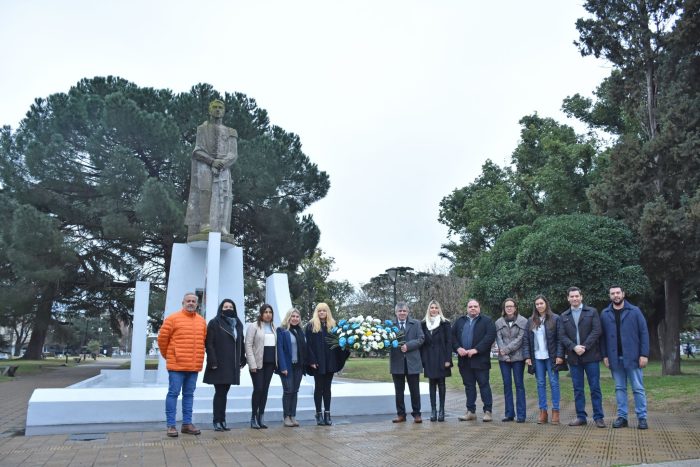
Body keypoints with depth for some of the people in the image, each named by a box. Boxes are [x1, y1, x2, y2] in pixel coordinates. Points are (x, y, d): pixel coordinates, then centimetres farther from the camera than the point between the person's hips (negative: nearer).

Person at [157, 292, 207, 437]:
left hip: (194, 365, 5)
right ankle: (171, 425, 6)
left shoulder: (201, 321, 10)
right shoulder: (173, 318, -4)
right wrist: (167, 355, 8)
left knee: (189, 395, 10)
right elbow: (162, 338, 0)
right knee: (173, 393, -2)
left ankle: (187, 423, 18)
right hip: (177, 364, -5)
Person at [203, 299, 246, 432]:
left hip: (232, 365, 5)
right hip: (219, 365, -5)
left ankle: (222, 420, 14)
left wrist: (242, 360, 10)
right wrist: (213, 362, -17)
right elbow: (209, 344, -10)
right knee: (219, 393, -2)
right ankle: (217, 421, 4)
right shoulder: (214, 323, -4)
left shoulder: (238, 324, 13)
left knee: (224, 392, 10)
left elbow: (241, 343, 16)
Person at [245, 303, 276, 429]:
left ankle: (261, 417, 15)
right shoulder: (253, 326, -3)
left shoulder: (273, 327, 13)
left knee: (265, 390, 8)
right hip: (258, 363, -5)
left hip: (270, 363, 5)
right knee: (258, 389, -6)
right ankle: (254, 418, 6)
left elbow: (276, 345, 13)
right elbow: (248, 346, -7)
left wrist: (276, 362, 6)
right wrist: (252, 364, -13)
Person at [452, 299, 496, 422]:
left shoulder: (487, 321, 0)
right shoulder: (460, 321, 15)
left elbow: (490, 336, -12)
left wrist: (476, 350, -18)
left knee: (484, 384, 0)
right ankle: (471, 411, 19)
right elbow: (452, 336, 11)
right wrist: (458, 348, -7)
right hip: (464, 360, 5)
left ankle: (488, 411, 8)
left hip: (480, 360, -4)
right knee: (469, 385, 11)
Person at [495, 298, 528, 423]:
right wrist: (504, 355, -10)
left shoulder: (523, 321, -1)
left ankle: (521, 414, 6)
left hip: (518, 357, -3)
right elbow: (499, 339, 1)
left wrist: (506, 349, -13)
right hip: (503, 358, 3)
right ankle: (509, 413, 14)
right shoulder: (499, 322, 8)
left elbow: (520, 339, -8)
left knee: (519, 384, 1)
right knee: (507, 385, 6)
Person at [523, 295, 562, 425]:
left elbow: (559, 339, -5)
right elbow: (526, 340, 7)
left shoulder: (555, 319, -2)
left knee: (554, 383, 1)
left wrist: (559, 355, -12)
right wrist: (527, 356, -1)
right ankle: (543, 412, 13)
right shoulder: (531, 321, 8)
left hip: (551, 357, -3)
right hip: (537, 357, 3)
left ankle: (555, 411, 9)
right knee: (540, 383, 7)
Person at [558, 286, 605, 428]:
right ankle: (581, 416, 15)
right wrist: (574, 347, -13)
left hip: (591, 356, -2)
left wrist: (584, 347, -14)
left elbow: (596, 331, -6)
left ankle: (598, 417, 9)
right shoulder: (564, 316, 11)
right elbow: (562, 336, 3)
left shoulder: (592, 312, 4)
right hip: (573, 357, 3)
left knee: (595, 388, 1)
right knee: (578, 389, 8)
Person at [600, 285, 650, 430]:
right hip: (615, 358, 2)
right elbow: (602, 336, 6)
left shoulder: (634, 311, -1)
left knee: (638, 388, 3)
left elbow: (644, 333, -3)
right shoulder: (605, 314, 5)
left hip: (632, 357, -2)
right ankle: (622, 416, 15)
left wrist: (644, 354, -9)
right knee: (620, 388, 9)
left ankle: (642, 417, 11)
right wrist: (604, 355, 0)